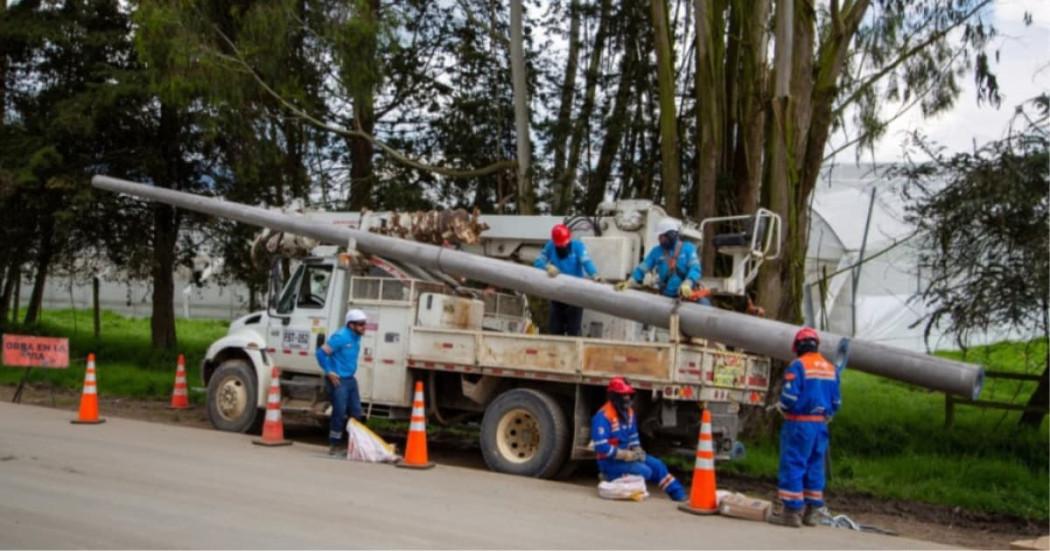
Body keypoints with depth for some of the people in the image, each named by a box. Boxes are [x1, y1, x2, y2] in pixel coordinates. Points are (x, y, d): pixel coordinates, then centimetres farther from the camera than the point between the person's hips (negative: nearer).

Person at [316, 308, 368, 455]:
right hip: (338, 380, -8)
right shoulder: (340, 337, -17)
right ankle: (335, 445, 6)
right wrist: (329, 372, -16)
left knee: (356, 413, 8)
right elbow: (321, 352, -18)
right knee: (339, 413, -5)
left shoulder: (356, 337, 9)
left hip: (351, 379, 9)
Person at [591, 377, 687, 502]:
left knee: (657, 465, 1)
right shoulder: (603, 416, -22)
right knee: (645, 471, -21)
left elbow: (633, 436, 18)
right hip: (609, 461, -9)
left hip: (626, 455, 9)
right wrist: (627, 455, -23)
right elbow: (601, 447, -27)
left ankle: (679, 496, 8)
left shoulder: (628, 412, 7)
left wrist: (637, 451, -3)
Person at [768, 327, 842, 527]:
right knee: (815, 467, 13)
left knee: (793, 465, -2)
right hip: (821, 425, 7)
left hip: (799, 423, -7)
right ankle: (812, 511, 18)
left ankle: (792, 511, -2)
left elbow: (789, 397, -16)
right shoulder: (831, 368, 11)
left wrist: (781, 407, 3)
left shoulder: (798, 365, -11)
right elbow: (836, 401, 11)